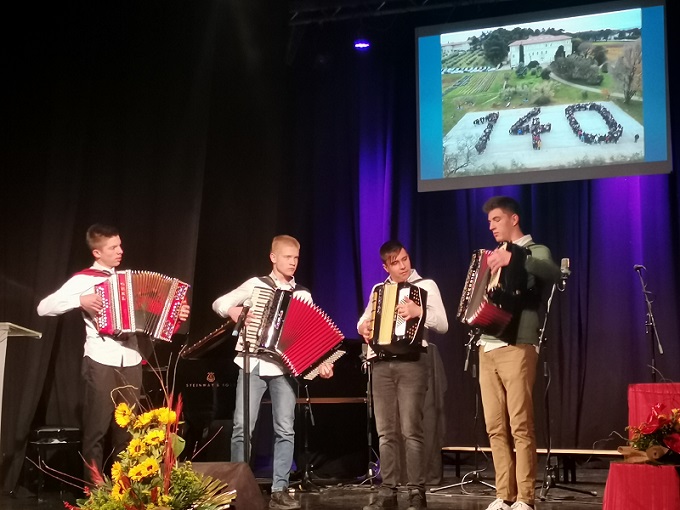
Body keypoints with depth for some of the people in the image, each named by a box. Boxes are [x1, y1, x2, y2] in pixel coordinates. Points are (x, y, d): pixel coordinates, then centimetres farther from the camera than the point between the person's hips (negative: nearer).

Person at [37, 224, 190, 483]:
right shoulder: (83, 280, -2)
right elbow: (44, 307, -7)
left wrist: (176, 314, 3)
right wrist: (80, 300, -18)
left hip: (131, 363, 5)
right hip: (101, 363, -5)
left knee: (126, 430, 9)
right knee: (97, 429, -1)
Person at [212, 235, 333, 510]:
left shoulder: (303, 295, 12)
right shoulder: (256, 284, 6)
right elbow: (219, 303, 7)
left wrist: (321, 362, -6)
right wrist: (233, 311, -14)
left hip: (284, 367, 2)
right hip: (253, 364, -2)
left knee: (285, 429, -4)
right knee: (242, 427, -5)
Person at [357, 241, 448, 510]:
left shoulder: (426, 285, 4)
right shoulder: (378, 290, 17)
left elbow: (443, 325, -5)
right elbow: (363, 321, 24)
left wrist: (419, 312, -21)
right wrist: (362, 327, 1)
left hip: (411, 362, -4)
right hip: (381, 364, 4)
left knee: (411, 430, -9)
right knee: (386, 432, 4)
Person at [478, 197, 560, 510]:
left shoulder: (534, 252, 2)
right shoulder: (495, 258, 22)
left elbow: (553, 275, -22)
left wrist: (515, 257, -32)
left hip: (516, 347, -7)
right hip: (488, 347, 7)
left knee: (520, 426, -8)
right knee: (495, 428, 5)